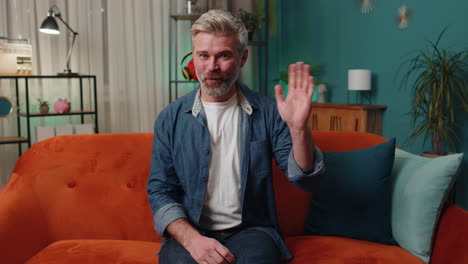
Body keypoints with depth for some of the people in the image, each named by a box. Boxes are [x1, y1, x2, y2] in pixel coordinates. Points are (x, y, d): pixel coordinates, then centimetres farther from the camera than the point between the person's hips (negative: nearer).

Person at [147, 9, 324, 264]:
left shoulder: (266, 112, -1)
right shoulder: (171, 118, 0)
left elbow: (305, 179, -5)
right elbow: (159, 192, 0)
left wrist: (298, 127, -23)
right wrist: (191, 239, -16)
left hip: (251, 229, 1)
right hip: (188, 231, 0)